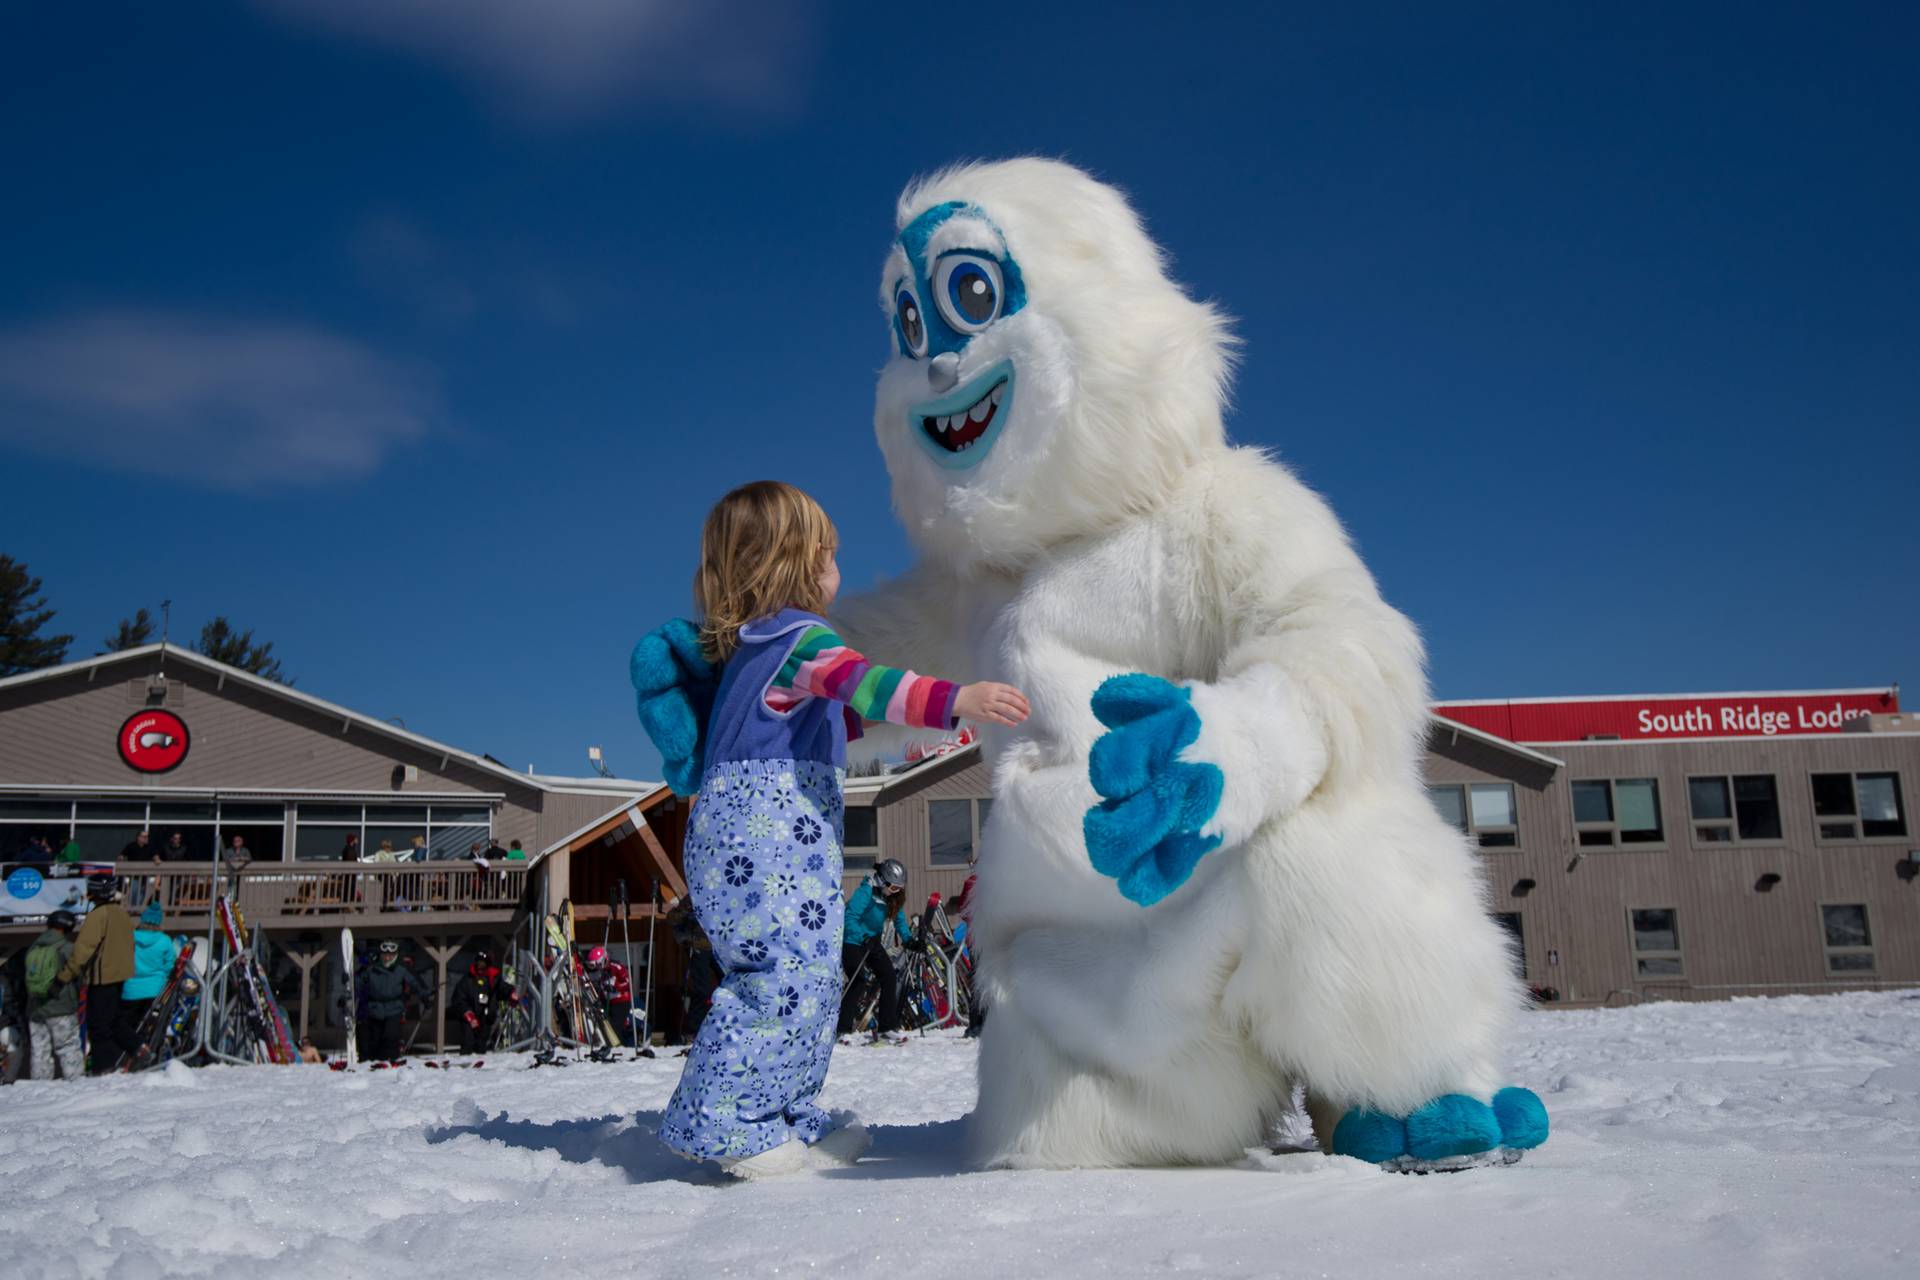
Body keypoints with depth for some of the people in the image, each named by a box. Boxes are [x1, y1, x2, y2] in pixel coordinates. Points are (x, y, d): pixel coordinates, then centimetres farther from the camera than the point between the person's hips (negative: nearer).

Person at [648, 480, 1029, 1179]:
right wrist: (955, 699, -37)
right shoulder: (803, 637, -8)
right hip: (769, 832, -11)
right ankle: (724, 1121, -10)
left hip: (735, 822, 11)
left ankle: (788, 1118, 19)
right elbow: (863, 682, -27)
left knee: (808, 977, 14)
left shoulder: (747, 648, 22)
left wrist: (860, 712, 32)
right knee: (789, 974, -13)